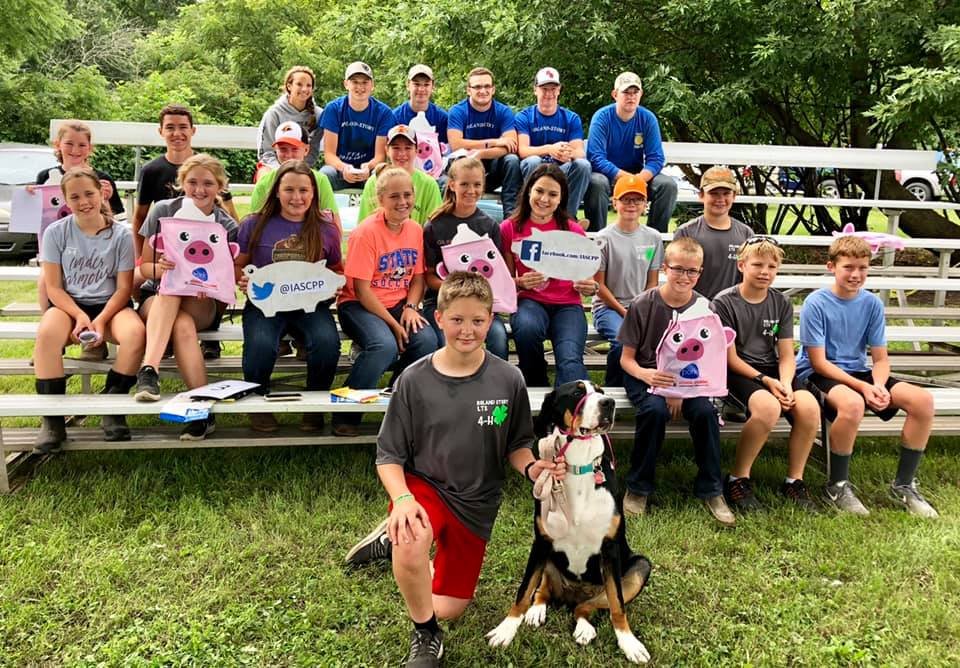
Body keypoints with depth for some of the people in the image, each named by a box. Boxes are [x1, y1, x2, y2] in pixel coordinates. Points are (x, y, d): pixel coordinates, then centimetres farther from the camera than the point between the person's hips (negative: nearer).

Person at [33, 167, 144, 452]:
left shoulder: (121, 235, -2)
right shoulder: (55, 232, 0)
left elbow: (123, 288, -3)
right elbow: (53, 287, -1)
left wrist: (100, 320, -18)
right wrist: (80, 316, -18)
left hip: (110, 305, 0)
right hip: (68, 305, 0)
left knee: (135, 332, -34)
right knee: (46, 334, -35)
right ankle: (53, 417, -21)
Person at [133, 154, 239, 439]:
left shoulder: (228, 227, -2)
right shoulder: (163, 211, 0)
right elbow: (145, 266, 3)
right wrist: (159, 268, -22)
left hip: (204, 305, 0)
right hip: (155, 298, 1)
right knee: (183, 326, -36)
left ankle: (148, 371, -36)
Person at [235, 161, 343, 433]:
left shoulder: (326, 229, 9)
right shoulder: (254, 225, 6)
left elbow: (337, 270, 19)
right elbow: (238, 265, 13)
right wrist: (243, 281, -10)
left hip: (311, 305, 1)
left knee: (327, 342, -31)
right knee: (261, 345, -33)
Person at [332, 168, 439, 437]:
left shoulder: (415, 230, 3)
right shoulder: (366, 232, -15)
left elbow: (418, 276, 10)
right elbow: (362, 290, -15)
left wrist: (410, 308, -10)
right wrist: (394, 324, -19)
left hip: (399, 304, 5)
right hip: (359, 305, -5)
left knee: (427, 340, -24)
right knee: (385, 346, -33)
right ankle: (346, 412, -13)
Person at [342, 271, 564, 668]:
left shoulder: (508, 380, -11)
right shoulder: (414, 380, -13)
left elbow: (516, 445, 3)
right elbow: (389, 455, -7)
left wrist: (531, 468, -19)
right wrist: (401, 498, -26)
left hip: (476, 503, 2)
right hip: (424, 485, -2)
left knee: (448, 609, 7)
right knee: (412, 542, -37)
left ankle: (395, 542, 33)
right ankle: (425, 635, -6)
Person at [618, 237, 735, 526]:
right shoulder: (643, 305, -10)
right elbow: (627, 358, -5)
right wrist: (644, 374, -29)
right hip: (645, 375, -2)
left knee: (705, 411, -27)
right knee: (655, 410, -33)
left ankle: (710, 489, -6)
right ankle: (638, 488, -13)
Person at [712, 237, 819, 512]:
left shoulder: (781, 303, 6)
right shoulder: (724, 303, -8)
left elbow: (786, 355, 3)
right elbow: (730, 358, -9)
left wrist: (785, 383, -17)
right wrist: (765, 381, -18)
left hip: (772, 371, 5)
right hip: (738, 373, -5)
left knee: (809, 407, -24)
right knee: (769, 407, -35)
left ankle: (794, 480, -4)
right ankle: (738, 479, -14)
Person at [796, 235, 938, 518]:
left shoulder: (872, 303, 1)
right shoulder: (816, 303, -13)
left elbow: (881, 359, 4)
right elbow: (819, 362, -14)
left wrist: (878, 386, -19)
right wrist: (863, 387, -22)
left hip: (857, 372, 6)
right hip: (818, 375, -6)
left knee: (923, 400, -14)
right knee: (852, 403, -38)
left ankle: (904, 485, 3)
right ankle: (837, 486, -15)